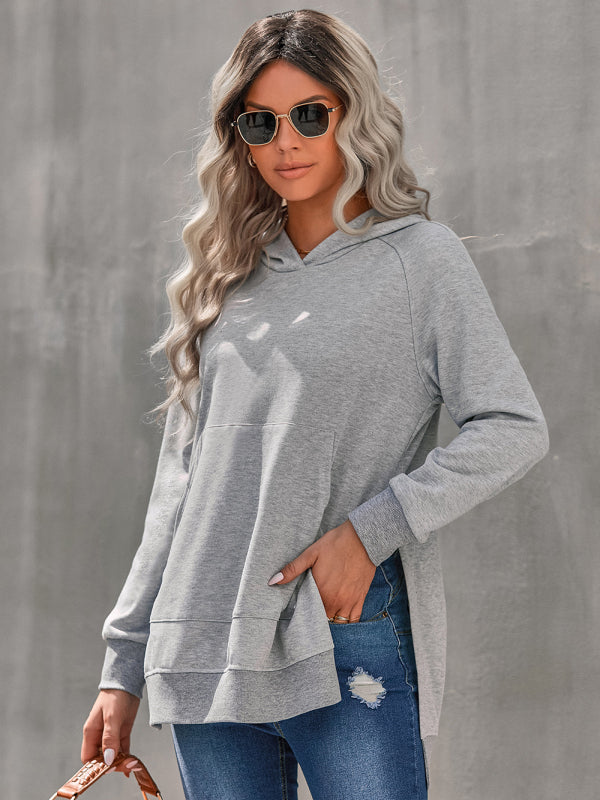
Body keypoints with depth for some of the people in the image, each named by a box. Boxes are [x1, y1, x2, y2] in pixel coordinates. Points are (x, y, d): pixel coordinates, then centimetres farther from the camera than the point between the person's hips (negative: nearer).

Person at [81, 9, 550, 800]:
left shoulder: (422, 257, 1)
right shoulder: (230, 275, 13)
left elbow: (514, 430, -6)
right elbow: (182, 478, 14)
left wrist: (370, 528, -15)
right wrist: (125, 661, 12)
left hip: (350, 645, -4)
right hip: (206, 653, 4)